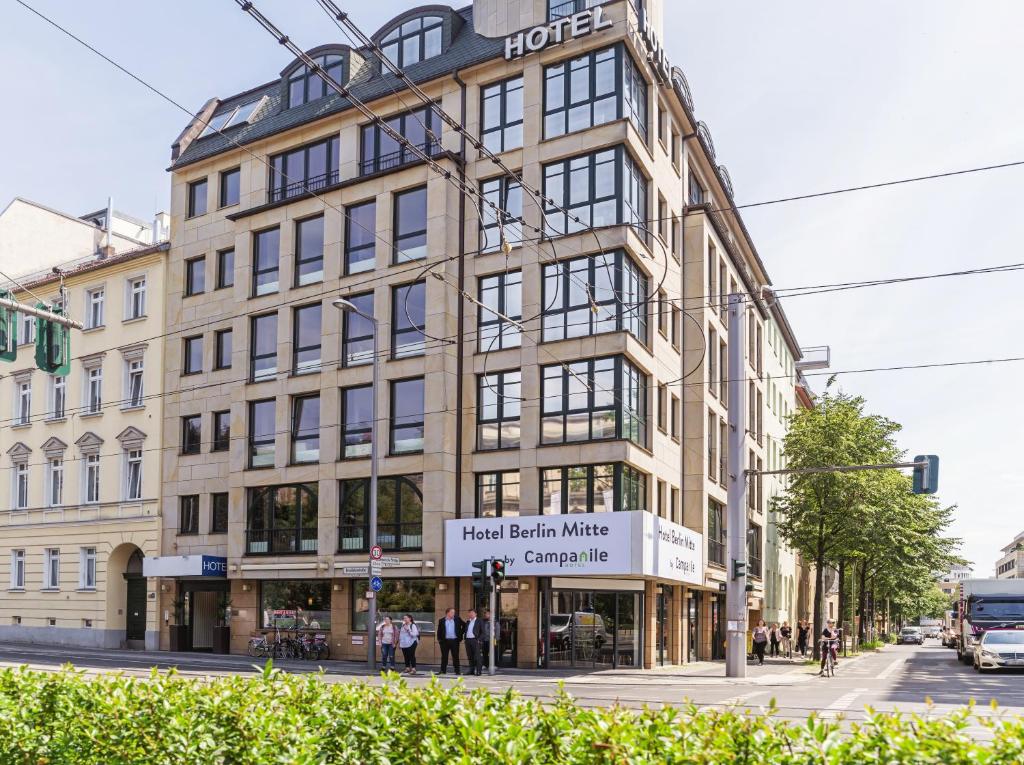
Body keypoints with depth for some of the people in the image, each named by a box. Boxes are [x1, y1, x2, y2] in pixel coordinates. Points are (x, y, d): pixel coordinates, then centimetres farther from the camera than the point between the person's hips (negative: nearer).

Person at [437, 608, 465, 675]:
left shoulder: (457, 620, 6)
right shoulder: (441, 621, 5)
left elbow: (464, 625, 14)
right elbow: (439, 630, 8)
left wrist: (461, 633, 8)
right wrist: (439, 639, 0)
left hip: (454, 641, 0)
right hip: (445, 641, 0)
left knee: (455, 656, 1)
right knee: (444, 656, 4)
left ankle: (457, 671, 6)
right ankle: (443, 670, 12)